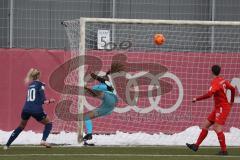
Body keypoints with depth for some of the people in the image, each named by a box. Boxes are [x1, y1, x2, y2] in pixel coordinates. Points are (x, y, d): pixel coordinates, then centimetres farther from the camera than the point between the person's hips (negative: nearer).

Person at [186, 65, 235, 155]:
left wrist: (197, 99, -21)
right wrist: (231, 102, 31)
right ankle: (196, 146, 11)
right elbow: (232, 89, 19)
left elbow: (209, 94, -31)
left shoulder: (215, 82, -19)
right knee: (206, 125, 9)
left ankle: (224, 150, -14)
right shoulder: (223, 81, 8)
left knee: (217, 128, -16)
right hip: (218, 108, 9)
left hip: (222, 108, -9)